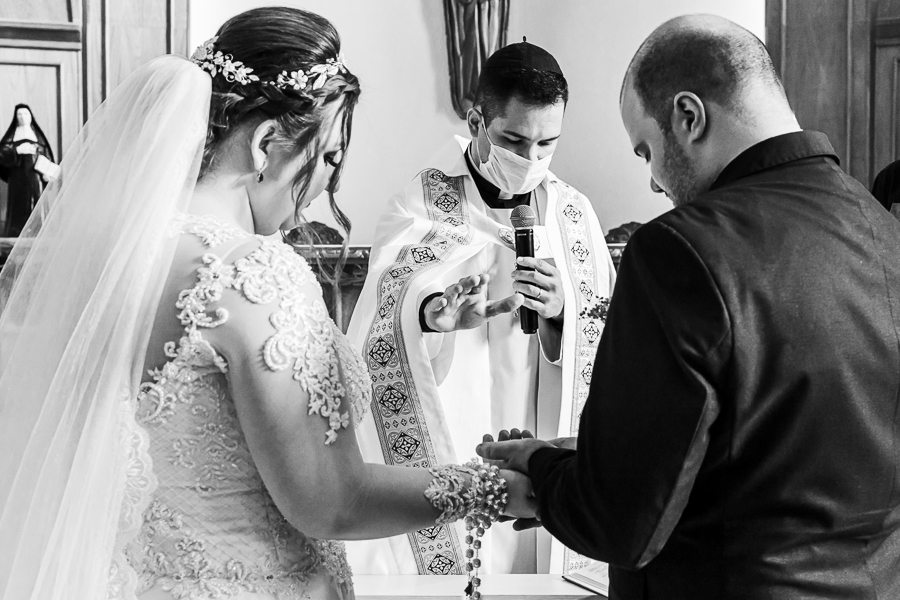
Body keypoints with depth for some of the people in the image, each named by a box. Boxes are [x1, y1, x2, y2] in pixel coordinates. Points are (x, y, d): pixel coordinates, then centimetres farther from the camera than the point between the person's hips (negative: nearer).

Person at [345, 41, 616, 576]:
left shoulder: (573, 212, 4)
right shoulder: (419, 208, -8)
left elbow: (606, 349, 4)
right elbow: (378, 351, -15)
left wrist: (561, 311, -16)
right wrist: (434, 315, -36)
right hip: (438, 463, -3)